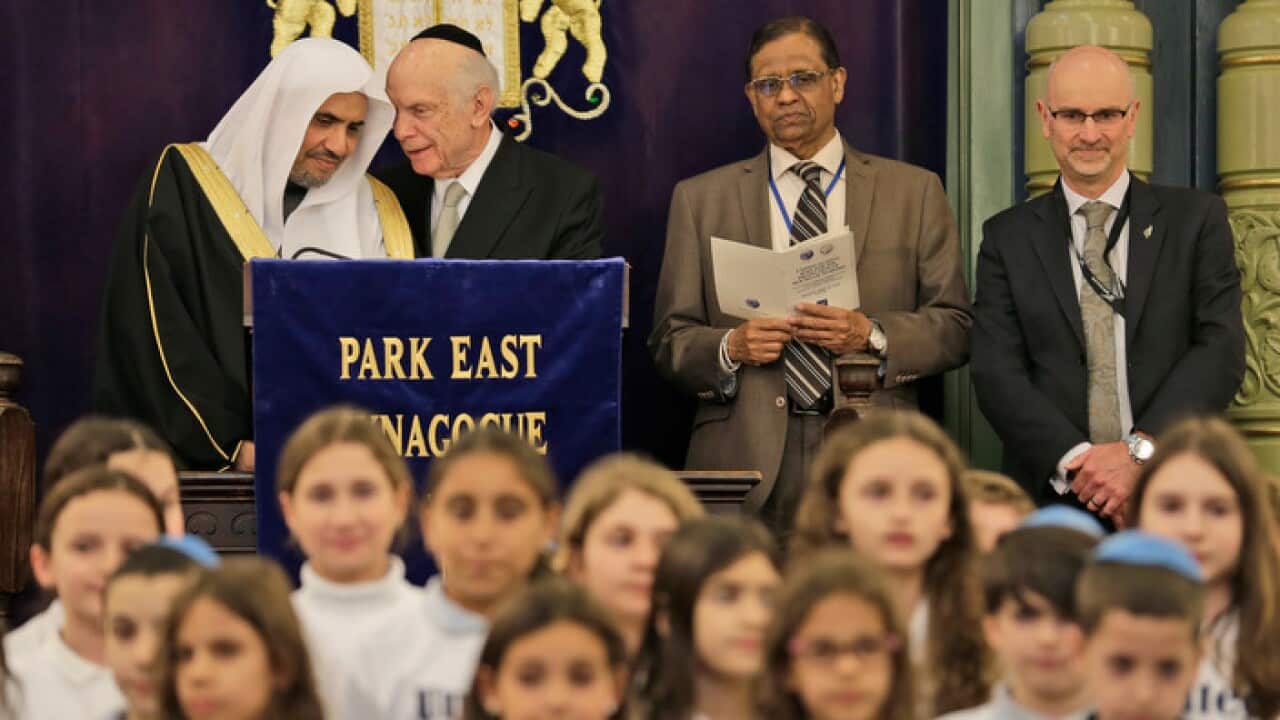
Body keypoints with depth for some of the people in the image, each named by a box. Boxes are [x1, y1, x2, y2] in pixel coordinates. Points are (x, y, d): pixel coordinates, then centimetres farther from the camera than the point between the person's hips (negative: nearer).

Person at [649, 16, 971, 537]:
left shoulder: (915, 192, 11)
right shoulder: (699, 199, 12)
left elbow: (954, 328, 7)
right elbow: (670, 340, 10)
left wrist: (872, 336, -10)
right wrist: (730, 348, -10)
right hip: (744, 458, 0)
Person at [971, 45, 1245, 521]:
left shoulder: (1196, 219, 5)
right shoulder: (1008, 237, 6)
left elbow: (1221, 350, -5)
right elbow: (997, 374, -3)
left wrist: (1141, 451, -18)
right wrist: (1076, 463, -18)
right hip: (1051, 496, 0)